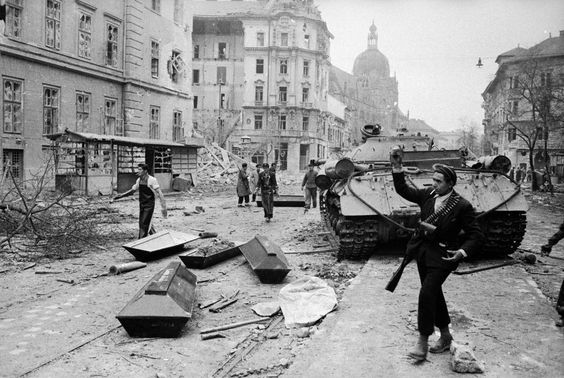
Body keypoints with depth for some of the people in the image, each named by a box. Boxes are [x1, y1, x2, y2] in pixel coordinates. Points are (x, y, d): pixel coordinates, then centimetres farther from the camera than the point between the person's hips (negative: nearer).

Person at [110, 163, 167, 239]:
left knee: (145, 225, -12)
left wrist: (163, 207, -28)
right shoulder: (139, 180, 8)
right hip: (142, 205, 8)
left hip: (149, 206, -7)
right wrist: (115, 198, 16)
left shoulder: (152, 180, -14)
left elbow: (159, 193, -19)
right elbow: (131, 191, 19)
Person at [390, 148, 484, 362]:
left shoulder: (462, 206, -15)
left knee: (427, 294, -13)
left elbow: (476, 235, -10)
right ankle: (445, 337, 33)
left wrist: (463, 252, -26)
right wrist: (397, 167, -8)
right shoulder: (428, 195, 0)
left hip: (442, 256, -6)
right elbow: (403, 190, 3)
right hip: (422, 251, 6)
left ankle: (423, 343, 0)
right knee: (434, 294, 16)